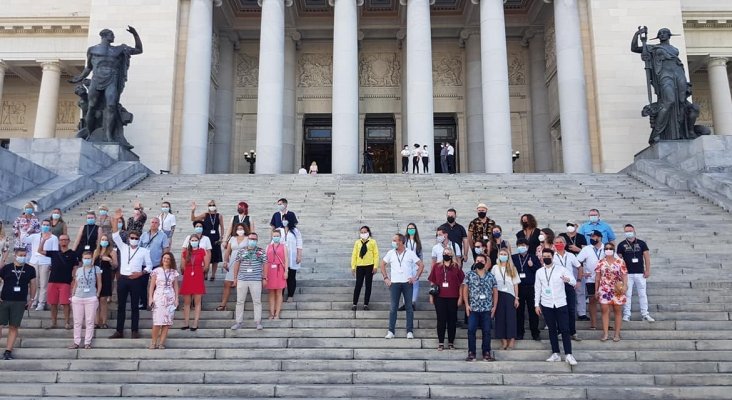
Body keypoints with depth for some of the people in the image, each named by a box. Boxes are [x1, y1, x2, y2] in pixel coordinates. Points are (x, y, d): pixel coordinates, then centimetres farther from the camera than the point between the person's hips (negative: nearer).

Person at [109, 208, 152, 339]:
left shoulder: (144, 251, 5)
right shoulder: (123, 247, 11)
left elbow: (149, 265, 5)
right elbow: (115, 236, 1)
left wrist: (141, 273, -12)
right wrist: (116, 220, -10)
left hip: (135, 280, -2)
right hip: (122, 279, 2)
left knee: (134, 306, 3)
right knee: (121, 305, 6)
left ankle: (135, 331, 9)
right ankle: (119, 331, 11)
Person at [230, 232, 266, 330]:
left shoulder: (261, 251, 3)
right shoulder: (241, 251, 7)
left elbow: (264, 265, 4)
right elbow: (236, 264, 10)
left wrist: (264, 278, 0)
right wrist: (235, 278, 8)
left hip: (256, 280, -2)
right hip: (241, 280, 2)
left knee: (257, 301, 2)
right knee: (240, 301, 6)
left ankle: (258, 322, 11)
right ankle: (239, 322, 15)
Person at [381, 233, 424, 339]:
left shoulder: (410, 253, -1)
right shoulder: (391, 253, 4)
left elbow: (421, 265, 2)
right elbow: (383, 264, 14)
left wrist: (415, 277, -5)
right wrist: (385, 278, 6)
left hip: (407, 283, -1)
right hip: (394, 283, 1)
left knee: (409, 307, 3)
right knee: (393, 307, 2)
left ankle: (410, 331, 9)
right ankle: (391, 331, 6)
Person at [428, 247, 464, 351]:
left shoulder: (456, 267, 3)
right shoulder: (436, 266, 7)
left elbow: (461, 283, 4)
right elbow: (432, 281, 11)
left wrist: (460, 297, 0)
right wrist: (431, 295, 6)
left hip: (453, 298, -1)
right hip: (439, 298, 1)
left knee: (452, 320, 5)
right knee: (441, 320, 3)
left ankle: (451, 342, 15)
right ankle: (441, 343, 10)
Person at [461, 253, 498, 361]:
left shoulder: (491, 276, 7)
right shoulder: (469, 275, 3)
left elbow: (495, 292, 9)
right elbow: (465, 290, 2)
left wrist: (494, 306, 2)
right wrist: (467, 305, -5)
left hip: (487, 309, 1)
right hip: (473, 308, -1)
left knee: (486, 331, 5)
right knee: (471, 330, -3)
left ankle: (486, 353, 14)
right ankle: (471, 353, 5)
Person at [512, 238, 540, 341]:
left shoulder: (533, 257, 6)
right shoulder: (513, 258, 9)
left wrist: (533, 266, -12)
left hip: (531, 288, -1)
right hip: (518, 288, 1)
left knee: (533, 311, 3)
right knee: (519, 311, 5)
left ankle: (535, 333, 12)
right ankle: (519, 333, 15)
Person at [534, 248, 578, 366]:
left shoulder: (561, 269, -1)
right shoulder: (539, 272, 6)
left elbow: (574, 281, -7)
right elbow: (537, 289, 9)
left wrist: (568, 279, -31)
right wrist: (536, 304, 5)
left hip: (560, 303, -2)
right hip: (546, 305, 2)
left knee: (565, 329, -4)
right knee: (552, 330, 7)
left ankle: (568, 355, -2)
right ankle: (555, 354, 13)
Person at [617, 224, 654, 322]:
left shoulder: (641, 243, 5)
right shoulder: (621, 245, 3)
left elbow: (647, 257, 4)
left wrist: (647, 270, -2)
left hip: (640, 273, 1)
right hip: (627, 274, -1)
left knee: (642, 294, 5)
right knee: (627, 294, 1)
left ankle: (645, 314, 13)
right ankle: (626, 314, 7)